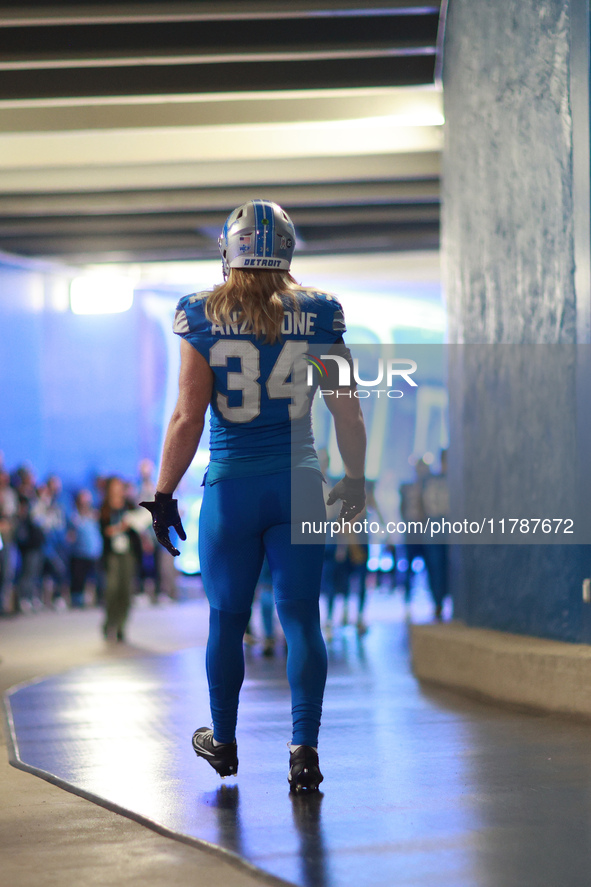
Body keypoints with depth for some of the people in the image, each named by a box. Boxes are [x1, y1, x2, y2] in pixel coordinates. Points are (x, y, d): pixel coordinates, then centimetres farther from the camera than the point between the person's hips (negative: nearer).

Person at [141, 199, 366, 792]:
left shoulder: (203, 318, -5)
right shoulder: (318, 315, 0)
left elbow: (187, 418, -8)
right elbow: (347, 412, 1)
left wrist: (163, 494, -1)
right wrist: (356, 479, 14)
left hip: (232, 486, -1)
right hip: (299, 483, 1)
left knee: (227, 619, 13)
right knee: (301, 617, 4)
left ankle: (223, 742, 30)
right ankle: (304, 750, -2)